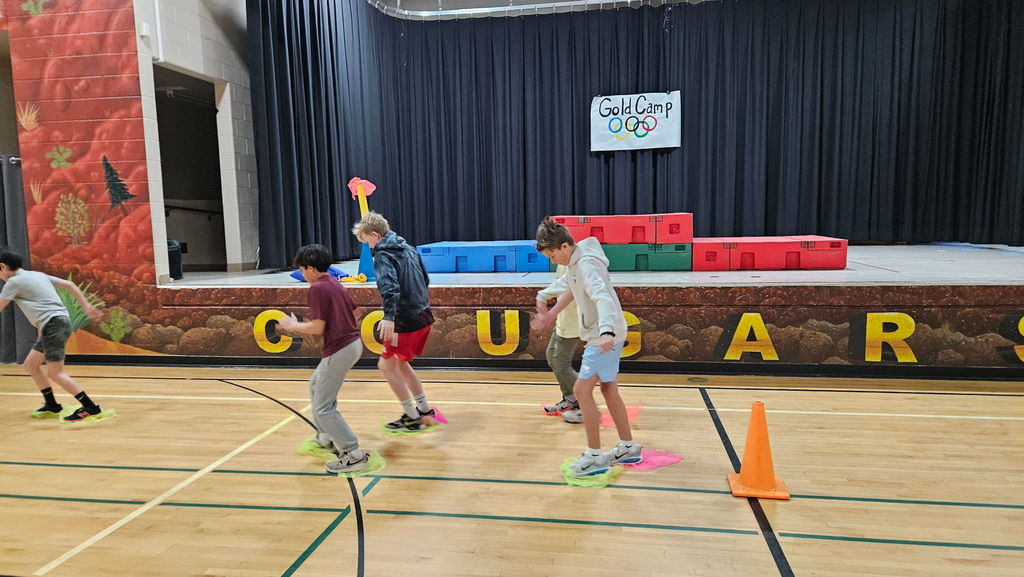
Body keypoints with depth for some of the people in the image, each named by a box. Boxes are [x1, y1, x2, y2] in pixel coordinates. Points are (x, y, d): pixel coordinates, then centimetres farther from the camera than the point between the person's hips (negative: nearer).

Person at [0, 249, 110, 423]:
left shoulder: (14, 281, -3)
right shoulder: (38, 275, 20)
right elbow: (69, 284, 18)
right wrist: (86, 306, 17)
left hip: (53, 323, -9)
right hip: (59, 320, 9)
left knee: (55, 373, -8)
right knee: (31, 364, 17)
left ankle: (92, 409, -11)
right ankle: (52, 406, 21)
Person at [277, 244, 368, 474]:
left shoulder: (317, 289, -14)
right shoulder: (335, 284, 14)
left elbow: (318, 327, -19)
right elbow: (353, 312, 18)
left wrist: (293, 326, -2)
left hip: (339, 350, -10)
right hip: (353, 342, 10)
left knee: (323, 408, -3)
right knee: (315, 385, 29)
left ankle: (353, 455, -3)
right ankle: (326, 436, 37)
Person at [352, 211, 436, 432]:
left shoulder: (383, 255, -12)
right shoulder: (408, 248, 14)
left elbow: (390, 287, -30)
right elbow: (425, 280, 21)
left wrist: (389, 316, -41)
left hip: (406, 321, -9)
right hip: (423, 316, 9)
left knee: (387, 364, 3)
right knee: (401, 363, 20)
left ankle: (412, 417, 8)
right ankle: (425, 410, 25)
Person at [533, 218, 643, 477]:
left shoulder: (587, 263, -21)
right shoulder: (575, 261, 9)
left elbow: (603, 297, -36)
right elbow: (566, 282, 31)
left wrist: (607, 331, -49)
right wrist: (543, 296, 40)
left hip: (604, 338, -10)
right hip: (599, 336, 10)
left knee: (582, 389, -7)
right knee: (608, 389, 14)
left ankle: (595, 456, 1)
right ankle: (628, 447, 25)